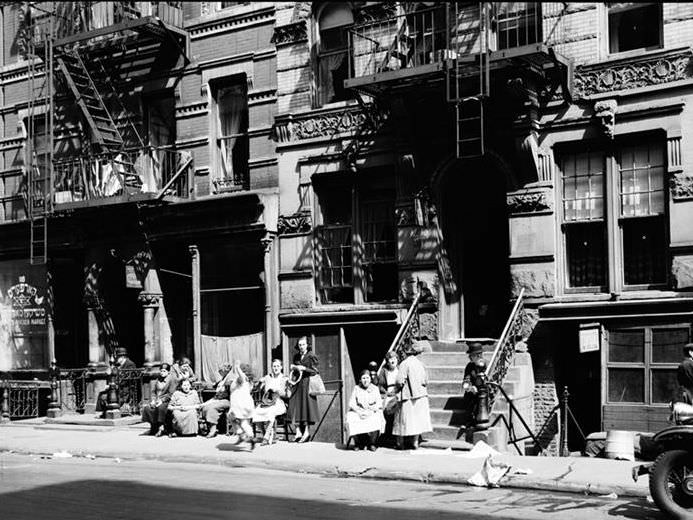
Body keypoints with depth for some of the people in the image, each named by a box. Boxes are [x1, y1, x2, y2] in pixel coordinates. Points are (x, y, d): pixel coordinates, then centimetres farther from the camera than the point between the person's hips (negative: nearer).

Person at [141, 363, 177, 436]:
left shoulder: (172, 379, -2)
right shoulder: (158, 379, 18)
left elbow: (170, 394, -9)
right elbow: (153, 391, 17)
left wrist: (162, 400, -17)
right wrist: (153, 400, -1)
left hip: (166, 400, -6)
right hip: (157, 400, 6)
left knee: (161, 407, -37)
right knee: (146, 408, -22)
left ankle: (161, 427, -26)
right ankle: (154, 426, -15)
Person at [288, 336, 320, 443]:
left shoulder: (311, 356, -3)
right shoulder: (296, 357, 13)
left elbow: (315, 371, -7)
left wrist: (304, 368, -15)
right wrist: (293, 368, 0)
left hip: (307, 383, -5)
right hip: (297, 383, 6)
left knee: (306, 407, -7)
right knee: (295, 407, -3)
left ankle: (307, 432, -1)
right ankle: (298, 432, 1)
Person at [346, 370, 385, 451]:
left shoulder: (375, 389, 5)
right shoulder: (356, 388, 7)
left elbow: (379, 404, -2)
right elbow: (352, 403, 0)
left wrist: (370, 412, -20)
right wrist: (359, 412, -18)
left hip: (373, 412, -1)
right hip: (358, 411, 1)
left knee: (376, 421, -35)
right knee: (351, 419, -31)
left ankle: (372, 443, -13)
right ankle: (358, 443, -11)